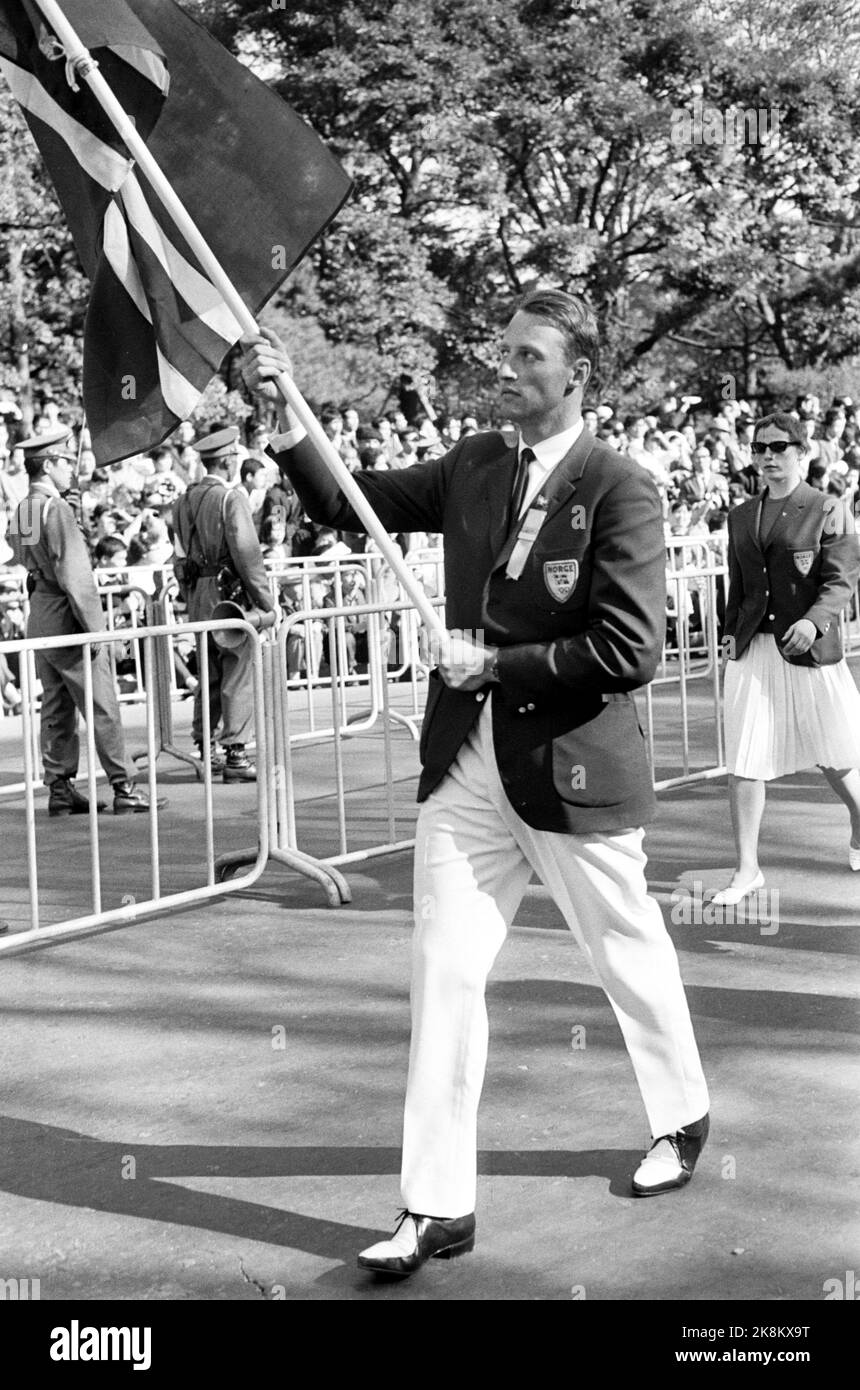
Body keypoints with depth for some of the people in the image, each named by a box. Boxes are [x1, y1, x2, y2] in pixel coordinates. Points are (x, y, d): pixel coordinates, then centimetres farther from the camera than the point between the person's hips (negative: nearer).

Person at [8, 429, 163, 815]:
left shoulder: (22, 510, 10)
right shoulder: (56, 509, -17)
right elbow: (75, 575, -21)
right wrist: (94, 628, -18)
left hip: (39, 618, 9)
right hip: (67, 617, -9)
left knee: (55, 708, 12)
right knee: (102, 707, -3)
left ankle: (60, 790, 15)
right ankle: (124, 788, 0)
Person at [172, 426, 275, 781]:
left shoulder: (185, 500, 11)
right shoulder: (231, 498, -12)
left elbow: (179, 553, 14)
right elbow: (246, 555, -16)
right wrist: (266, 602, -12)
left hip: (197, 595, 8)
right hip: (228, 591, -8)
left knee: (209, 672, 16)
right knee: (238, 672, -4)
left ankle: (205, 750, 20)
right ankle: (235, 755, -5)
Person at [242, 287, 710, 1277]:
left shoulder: (618, 490, -13)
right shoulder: (473, 466, 5)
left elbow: (629, 651, -19)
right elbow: (350, 504, 7)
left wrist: (497, 663, -16)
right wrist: (285, 414, -7)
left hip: (573, 770, -4)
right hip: (466, 768, 5)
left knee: (630, 958, 15)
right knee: (443, 975, 1)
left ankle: (681, 1119, 42)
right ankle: (437, 1206, 9)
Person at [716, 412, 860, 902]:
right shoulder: (741, 516, 13)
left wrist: (814, 621, -26)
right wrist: (731, 632, 10)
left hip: (811, 649, -4)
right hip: (753, 650, 4)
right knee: (743, 763, -3)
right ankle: (748, 869, 6)